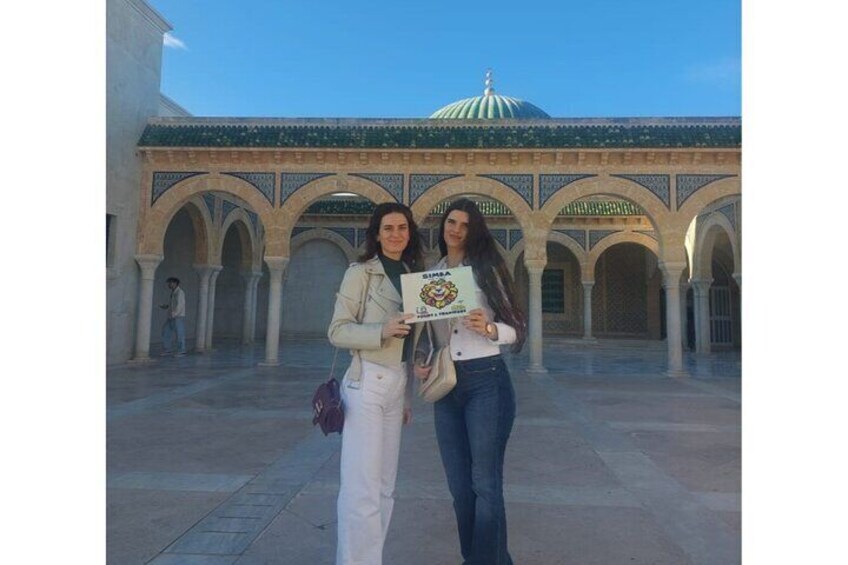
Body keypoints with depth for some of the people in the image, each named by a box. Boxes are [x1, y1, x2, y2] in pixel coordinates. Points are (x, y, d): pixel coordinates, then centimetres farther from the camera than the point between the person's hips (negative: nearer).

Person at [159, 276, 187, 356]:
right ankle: (168, 350, 15)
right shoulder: (173, 293, 16)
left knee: (179, 334, -3)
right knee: (165, 332, 8)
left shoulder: (180, 292, -12)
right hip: (171, 318, 9)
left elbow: (180, 305, -20)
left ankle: (181, 351, 5)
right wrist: (164, 306, 6)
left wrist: (173, 314, -24)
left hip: (178, 317, -9)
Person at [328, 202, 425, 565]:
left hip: (398, 385, 7)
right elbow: (337, 331, -10)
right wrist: (382, 331, -25)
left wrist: (408, 395, 17)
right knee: (362, 487, -5)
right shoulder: (361, 273, -5)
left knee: (385, 486, 12)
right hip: (367, 384, -6)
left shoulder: (413, 275, 13)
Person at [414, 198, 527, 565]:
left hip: (486, 381, -5)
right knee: (459, 486, 14)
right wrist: (418, 361, -2)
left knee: (485, 484, -1)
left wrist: (489, 329, -23)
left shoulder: (487, 269, -2)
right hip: (446, 386, 5)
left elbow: (518, 329, -3)